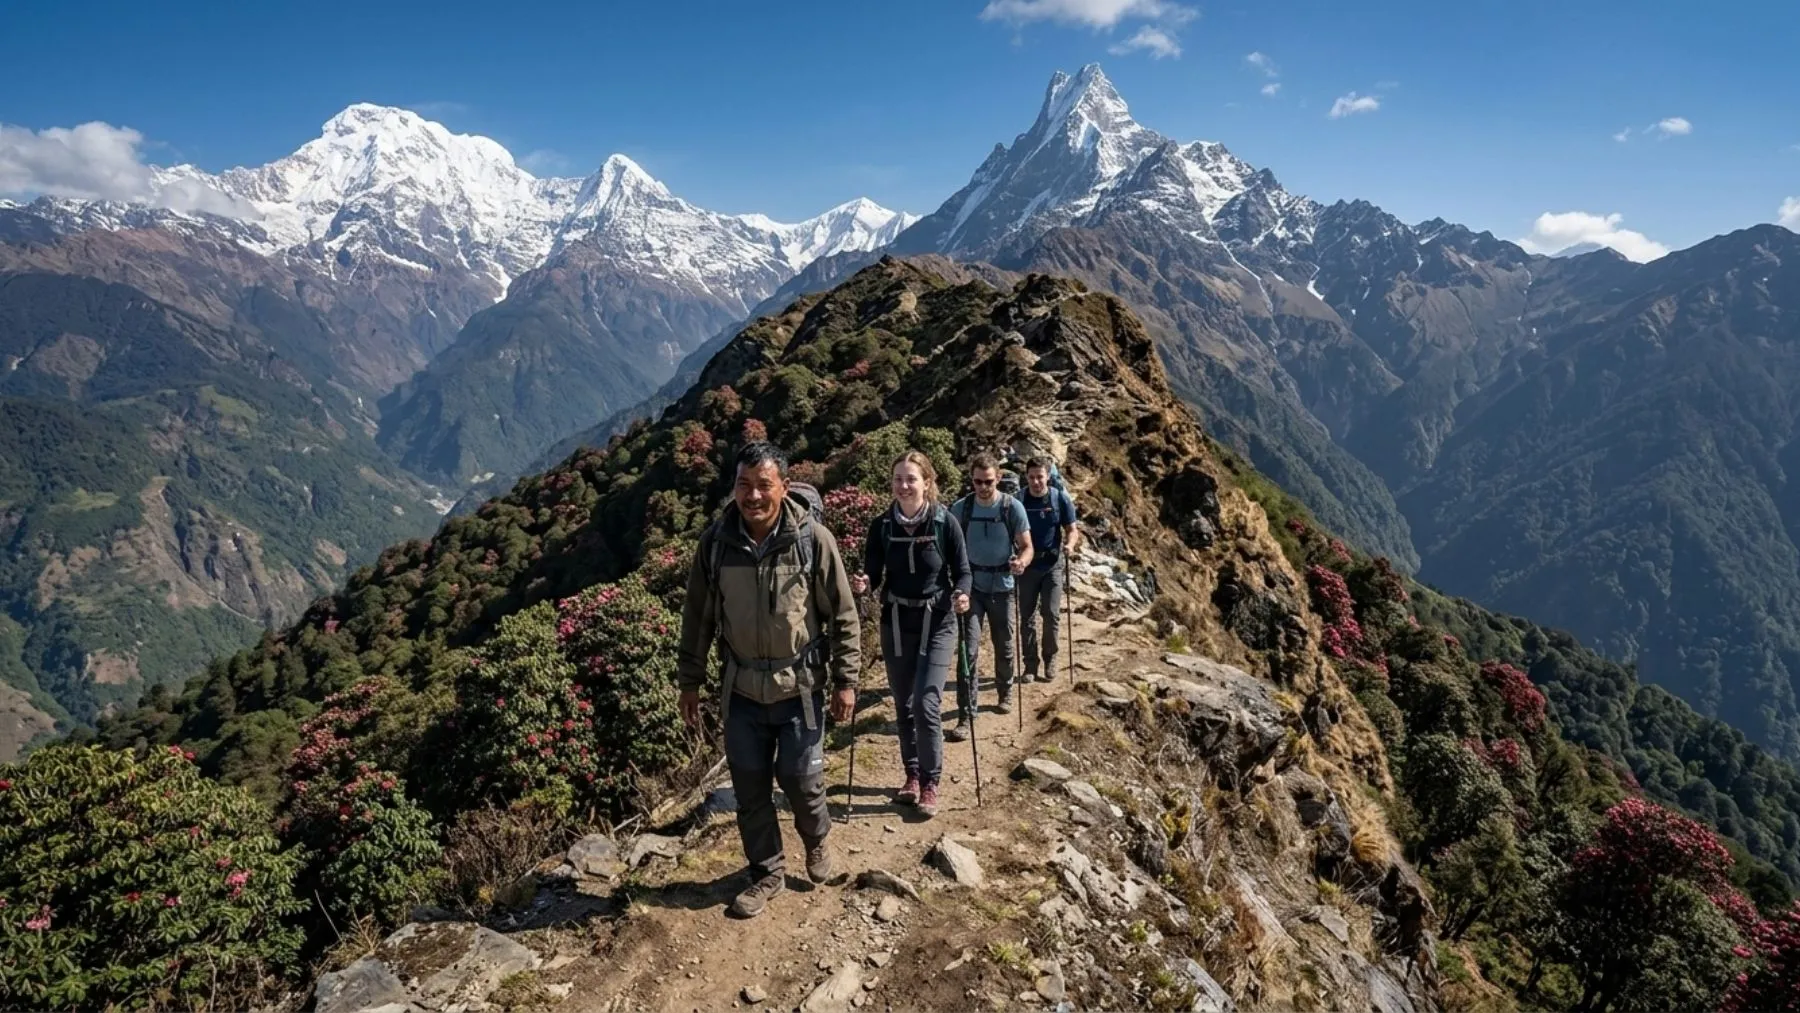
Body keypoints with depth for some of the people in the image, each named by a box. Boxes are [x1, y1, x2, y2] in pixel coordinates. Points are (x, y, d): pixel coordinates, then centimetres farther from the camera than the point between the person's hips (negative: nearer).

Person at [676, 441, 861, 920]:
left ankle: (816, 840, 42)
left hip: (799, 687, -2)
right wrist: (689, 682, 6)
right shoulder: (715, 540, -8)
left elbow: (843, 614, -6)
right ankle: (768, 874, 33)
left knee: (800, 780, 9)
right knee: (749, 787, 12)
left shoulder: (812, 538, -15)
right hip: (741, 689, 3)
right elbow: (697, 616, 3)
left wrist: (846, 680, -5)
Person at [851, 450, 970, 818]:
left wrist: (961, 595, -22)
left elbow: (962, 570, -2)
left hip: (936, 624, -3)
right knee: (903, 706, 12)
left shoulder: (945, 524, -10)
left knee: (925, 705, -9)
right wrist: (863, 584, -21)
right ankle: (912, 775, 30)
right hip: (895, 624, 3)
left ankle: (930, 782, 10)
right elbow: (874, 574, 1)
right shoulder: (882, 526, -4)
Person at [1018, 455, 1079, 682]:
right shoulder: (1019, 500, -5)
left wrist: (1069, 545, -20)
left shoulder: (1060, 499, -5)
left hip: (1053, 564, -1)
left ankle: (1050, 659, 16)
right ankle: (1030, 665, 15)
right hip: (1028, 565, 1)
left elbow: (1072, 529, 1)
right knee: (1027, 617, 4)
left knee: (1051, 614, -4)